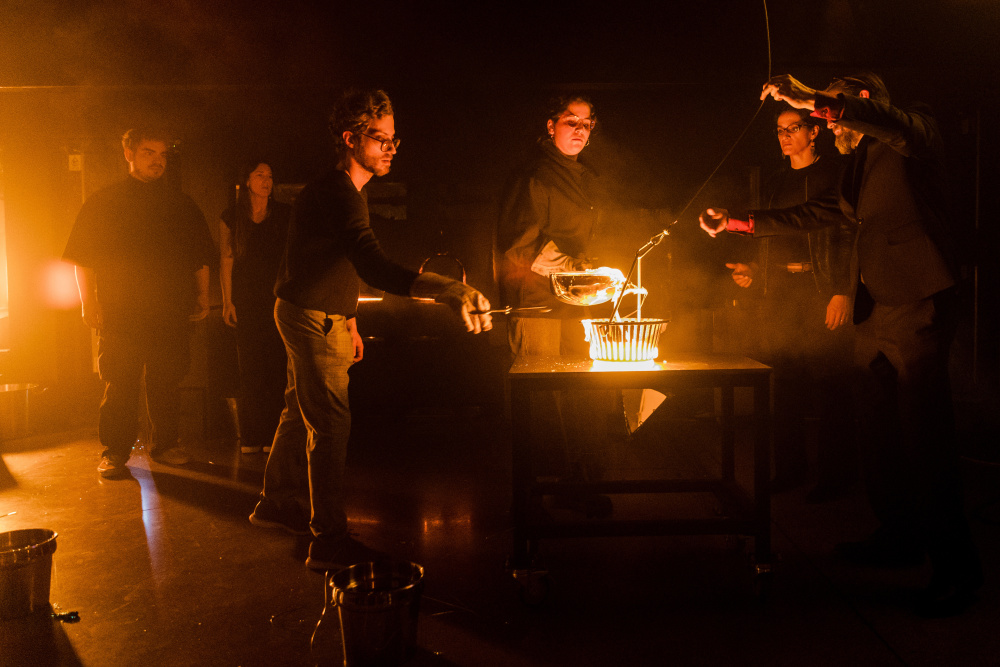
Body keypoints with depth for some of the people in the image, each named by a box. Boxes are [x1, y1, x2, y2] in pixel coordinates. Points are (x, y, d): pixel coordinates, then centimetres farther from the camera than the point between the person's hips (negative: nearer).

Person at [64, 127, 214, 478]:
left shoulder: (181, 205, 13)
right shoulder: (102, 203, 6)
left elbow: (201, 256, 18)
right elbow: (83, 258, 5)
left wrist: (202, 296, 11)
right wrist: (88, 301, -3)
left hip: (173, 313, 2)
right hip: (120, 314, -2)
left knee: (167, 382, 7)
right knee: (120, 384, -2)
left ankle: (165, 444, 19)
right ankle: (115, 452, 8)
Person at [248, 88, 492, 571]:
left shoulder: (347, 191, 11)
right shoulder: (337, 195, -25)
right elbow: (375, 269, -41)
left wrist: (349, 322, 21)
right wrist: (449, 291, -51)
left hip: (318, 317, 10)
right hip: (311, 319, -10)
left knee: (301, 413, 20)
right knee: (332, 425, -9)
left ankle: (276, 504, 36)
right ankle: (329, 542, -4)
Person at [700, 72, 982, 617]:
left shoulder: (916, 133, 1)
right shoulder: (859, 168, 24)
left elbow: (897, 124, -24)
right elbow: (808, 216, 27)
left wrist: (812, 99, -30)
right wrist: (736, 223, 23)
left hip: (917, 305, -8)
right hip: (872, 311, 9)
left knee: (924, 433, -10)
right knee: (879, 429, 11)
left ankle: (956, 567, -2)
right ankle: (899, 536, 23)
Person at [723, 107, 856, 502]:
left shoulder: (834, 174, 0)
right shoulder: (776, 183, 20)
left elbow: (849, 235, -7)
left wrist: (842, 292, -15)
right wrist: (752, 272, 9)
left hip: (822, 291, -6)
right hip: (779, 291, 6)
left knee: (828, 383, -4)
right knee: (785, 384, 7)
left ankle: (835, 474, 6)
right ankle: (789, 469, 16)